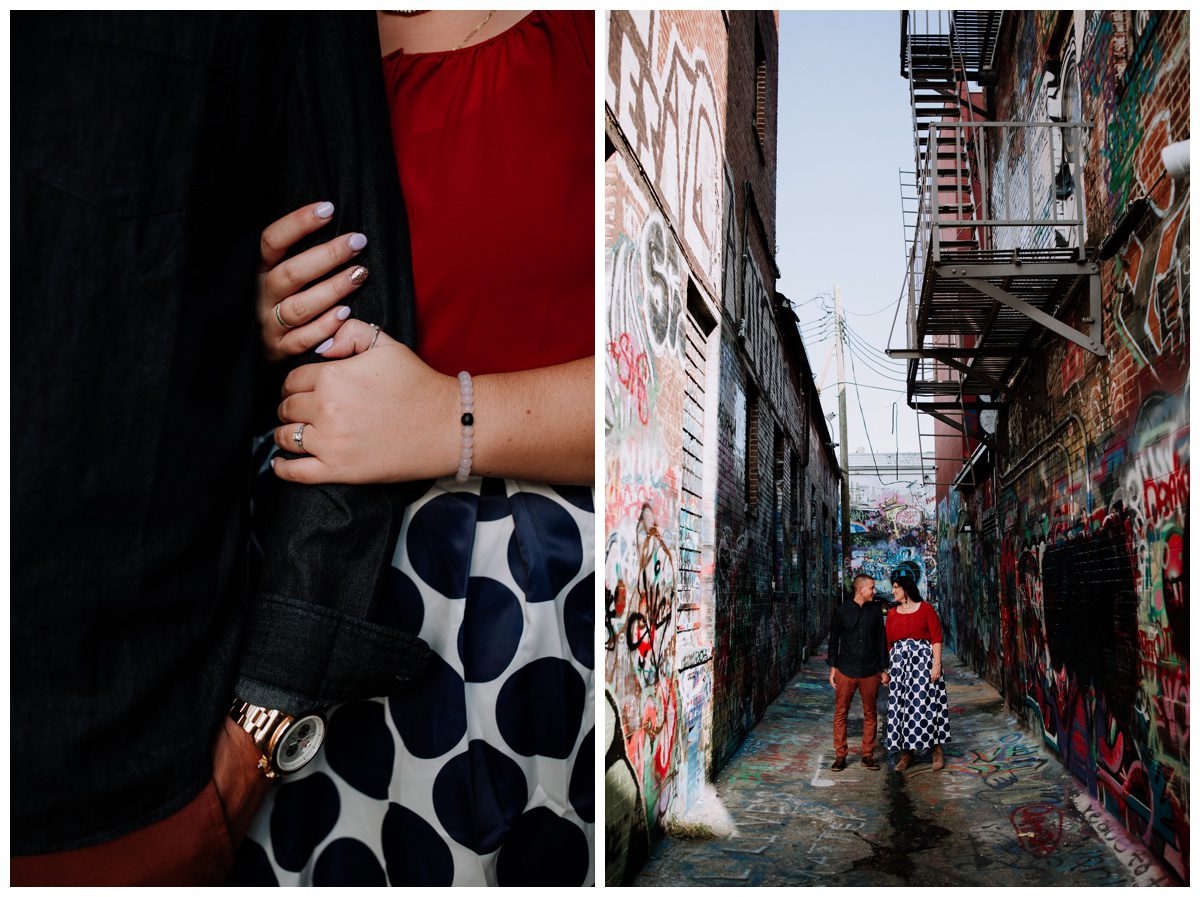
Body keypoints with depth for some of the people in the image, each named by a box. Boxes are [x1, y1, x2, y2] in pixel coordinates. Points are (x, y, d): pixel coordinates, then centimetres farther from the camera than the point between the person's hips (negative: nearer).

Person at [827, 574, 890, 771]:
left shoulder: (876, 610, 6)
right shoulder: (842, 610, 1)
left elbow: (881, 640, 10)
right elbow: (833, 640, 6)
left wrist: (884, 669, 8)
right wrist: (832, 668, 2)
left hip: (870, 672, 2)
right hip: (846, 671, -2)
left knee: (870, 714, 6)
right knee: (840, 713, -1)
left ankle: (868, 755, 16)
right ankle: (840, 756, 8)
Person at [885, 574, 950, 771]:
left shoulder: (926, 609, -1)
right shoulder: (892, 613, 11)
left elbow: (936, 638, -5)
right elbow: (888, 642, 9)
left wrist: (936, 663, -13)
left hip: (923, 659, -4)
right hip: (899, 662, 4)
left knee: (926, 703, -5)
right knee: (902, 705, 3)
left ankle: (937, 750, 7)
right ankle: (907, 753, 9)